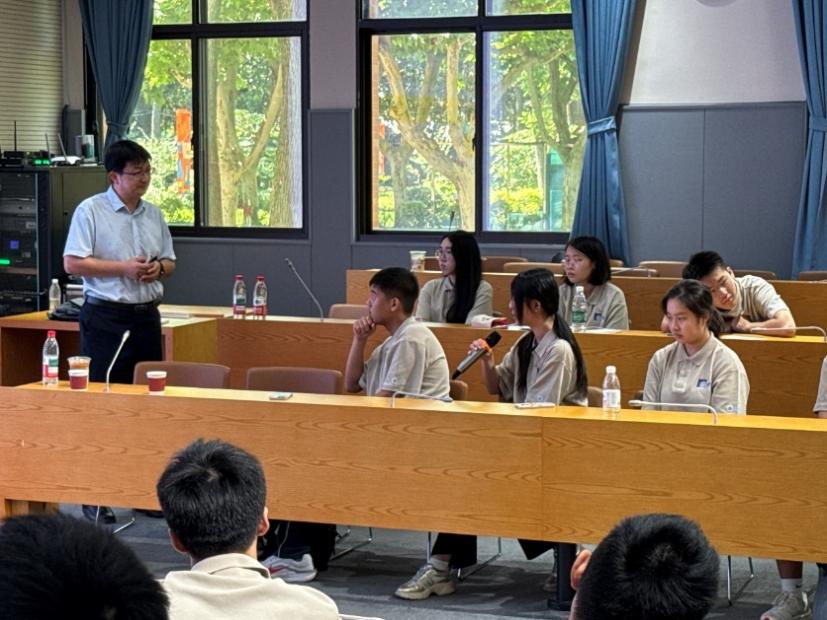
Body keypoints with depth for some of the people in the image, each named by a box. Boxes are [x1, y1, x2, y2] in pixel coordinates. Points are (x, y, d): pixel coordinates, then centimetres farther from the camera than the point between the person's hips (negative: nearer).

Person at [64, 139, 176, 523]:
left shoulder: (154, 215, 13)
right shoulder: (90, 211, -5)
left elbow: (170, 263, 20)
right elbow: (72, 263, -11)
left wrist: (159, 268, -4)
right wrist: (124, 268, -16)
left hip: (146, 315, 6)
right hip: (105, 317, -6)